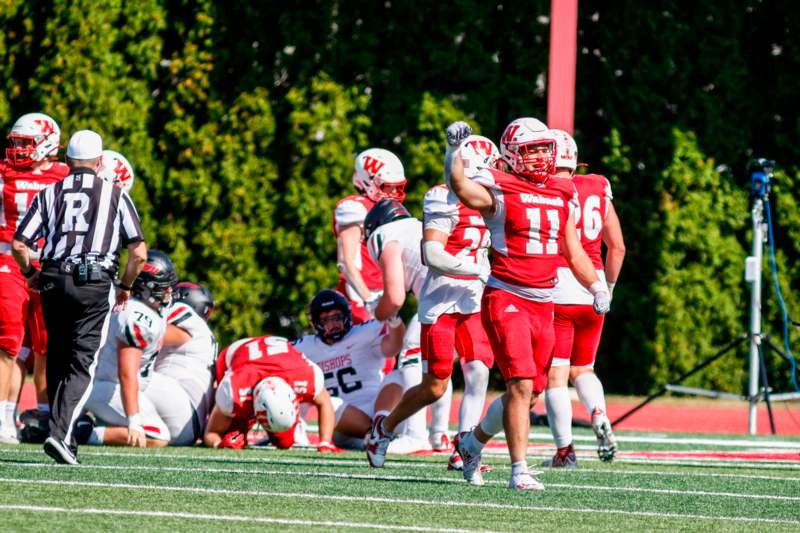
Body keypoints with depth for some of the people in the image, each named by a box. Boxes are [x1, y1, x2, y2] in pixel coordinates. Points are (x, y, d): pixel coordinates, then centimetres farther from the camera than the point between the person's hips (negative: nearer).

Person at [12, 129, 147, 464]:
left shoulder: (50, 194, 10)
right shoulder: (115, 195, 6)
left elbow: (19, 245, 5)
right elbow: (139, 252, 2)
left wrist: (31, 274, 24)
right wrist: (126, 287, 19)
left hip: (54, 282, 2)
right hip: (95, 283, -2)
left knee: (57, 362, 16)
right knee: (81, 366, -4)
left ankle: (64, 437, 18)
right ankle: (59, 433, -22)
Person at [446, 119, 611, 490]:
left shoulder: (561, 195, 13)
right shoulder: (499, 191, -7)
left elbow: (574, 253, 18)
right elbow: (460, 185, -29)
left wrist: (597, 286, 8)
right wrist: (456, 148, -24)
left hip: (543, 304, 7)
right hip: (506, 300, -7)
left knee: (528, 393, 11)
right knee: (521, 385, -17)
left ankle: (472, 442, 33)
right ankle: (519, 470, -13)